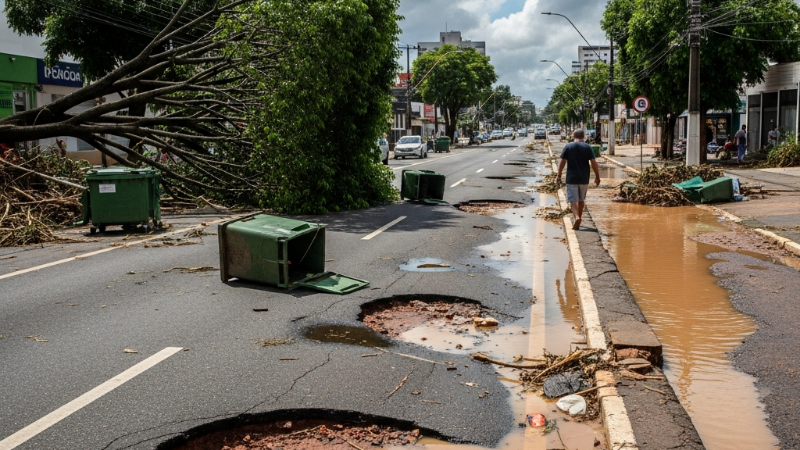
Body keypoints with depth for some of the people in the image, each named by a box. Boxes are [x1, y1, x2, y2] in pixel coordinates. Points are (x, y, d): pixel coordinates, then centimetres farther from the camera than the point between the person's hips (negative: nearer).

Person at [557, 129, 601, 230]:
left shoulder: (568, 147, -2)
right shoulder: (588, 147, 1)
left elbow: (562, 162, -2)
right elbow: (594, 163, -3)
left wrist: (559, 175, 8)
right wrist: (597, 177, 3)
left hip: (571, 178, -2)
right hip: (584, 179, 2)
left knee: (573, 200, -3)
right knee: (581, 199, 17)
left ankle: (576, 217, -25)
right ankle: (578, 217, 28)